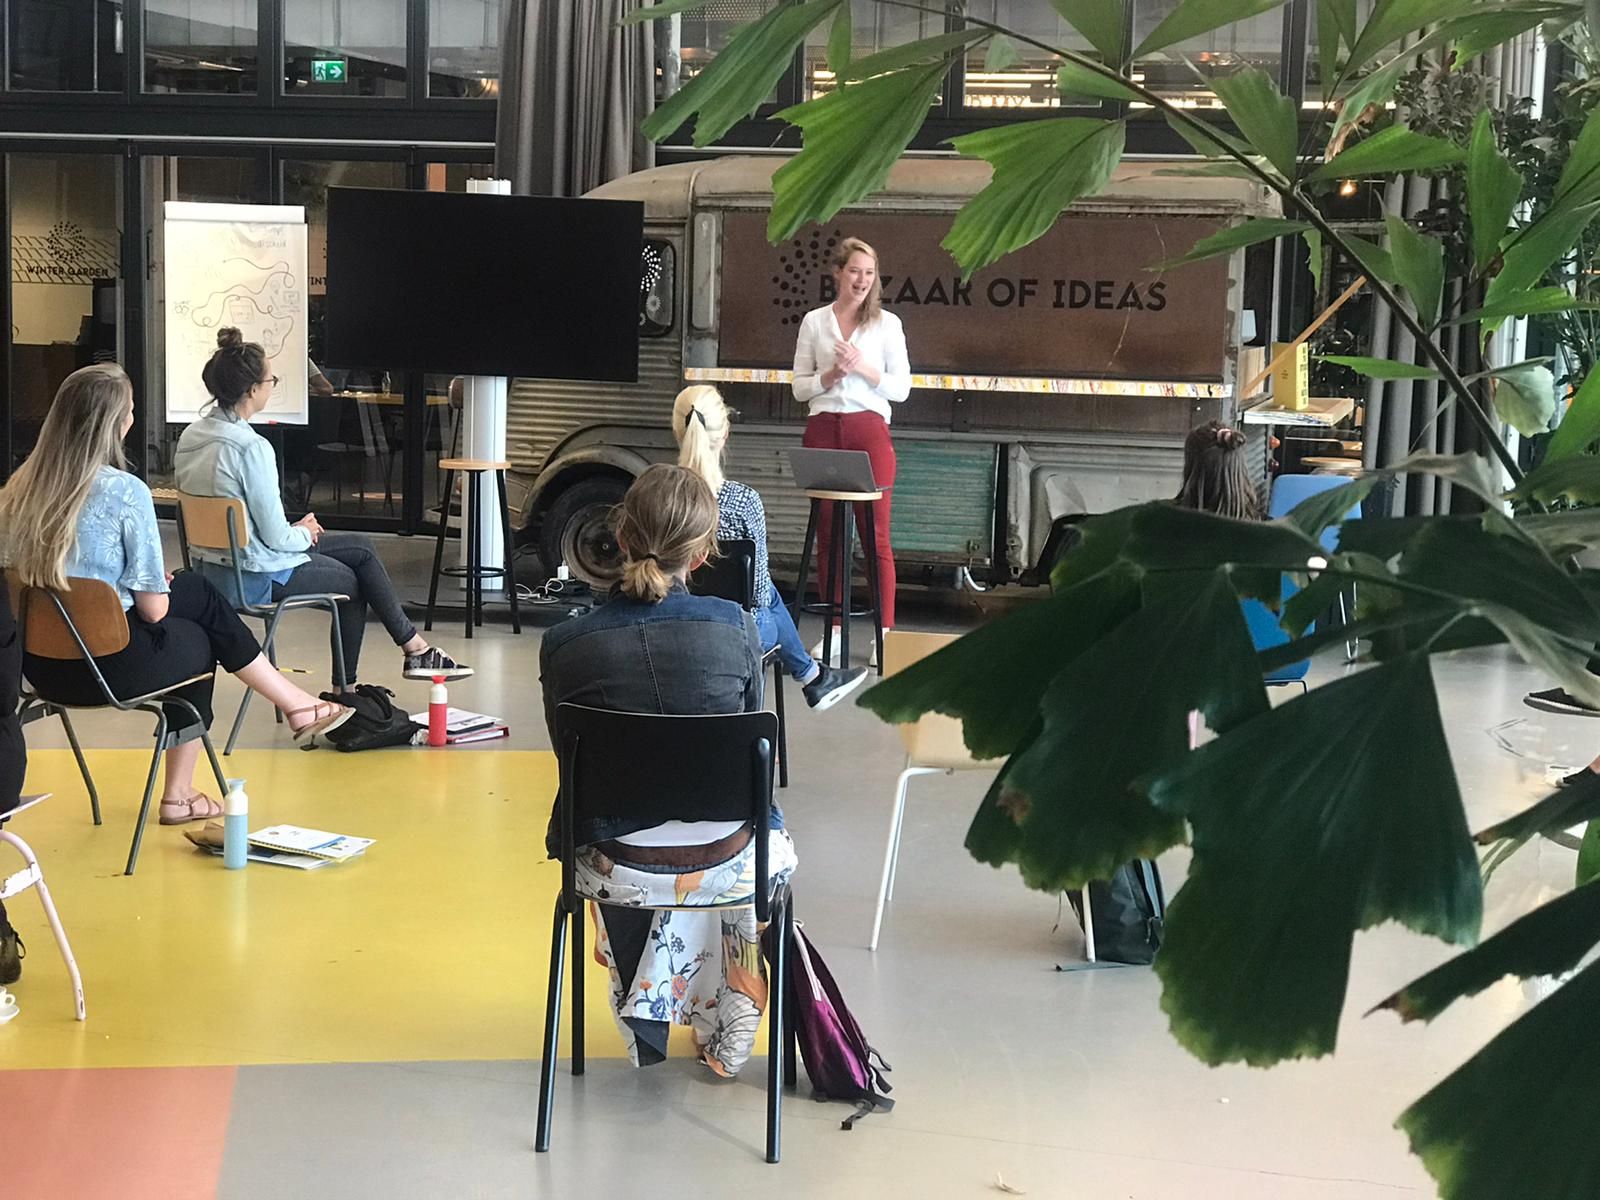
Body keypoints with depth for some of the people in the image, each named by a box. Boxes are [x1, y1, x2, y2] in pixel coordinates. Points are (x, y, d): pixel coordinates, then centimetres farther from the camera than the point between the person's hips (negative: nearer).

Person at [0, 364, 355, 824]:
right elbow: (154, 609, -14)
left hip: (38, 661, 7)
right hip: (108, 666, -7)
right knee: (198, 641, 26)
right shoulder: (125, 492, -19)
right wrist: (159, 585, 11)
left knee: (199, 591, 23)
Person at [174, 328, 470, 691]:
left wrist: (298, 530, 10)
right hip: (254, 579, -9)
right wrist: (305, 533, 3)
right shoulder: (251, 448, -24)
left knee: (361, 546, 19)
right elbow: (276, 537, -20)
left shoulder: (191, 437, 3)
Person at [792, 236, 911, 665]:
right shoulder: (814, 322, 9)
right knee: (828, 533, 4)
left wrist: (863, 368, -12)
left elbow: (901, 388, 3)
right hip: (823, 429, 2)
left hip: (869, 429, -2)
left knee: (877, 535, -3)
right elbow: (799, 388, 8)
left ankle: (885, 632, -1)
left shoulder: (887, 324, 6)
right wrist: (831, 375, -10)